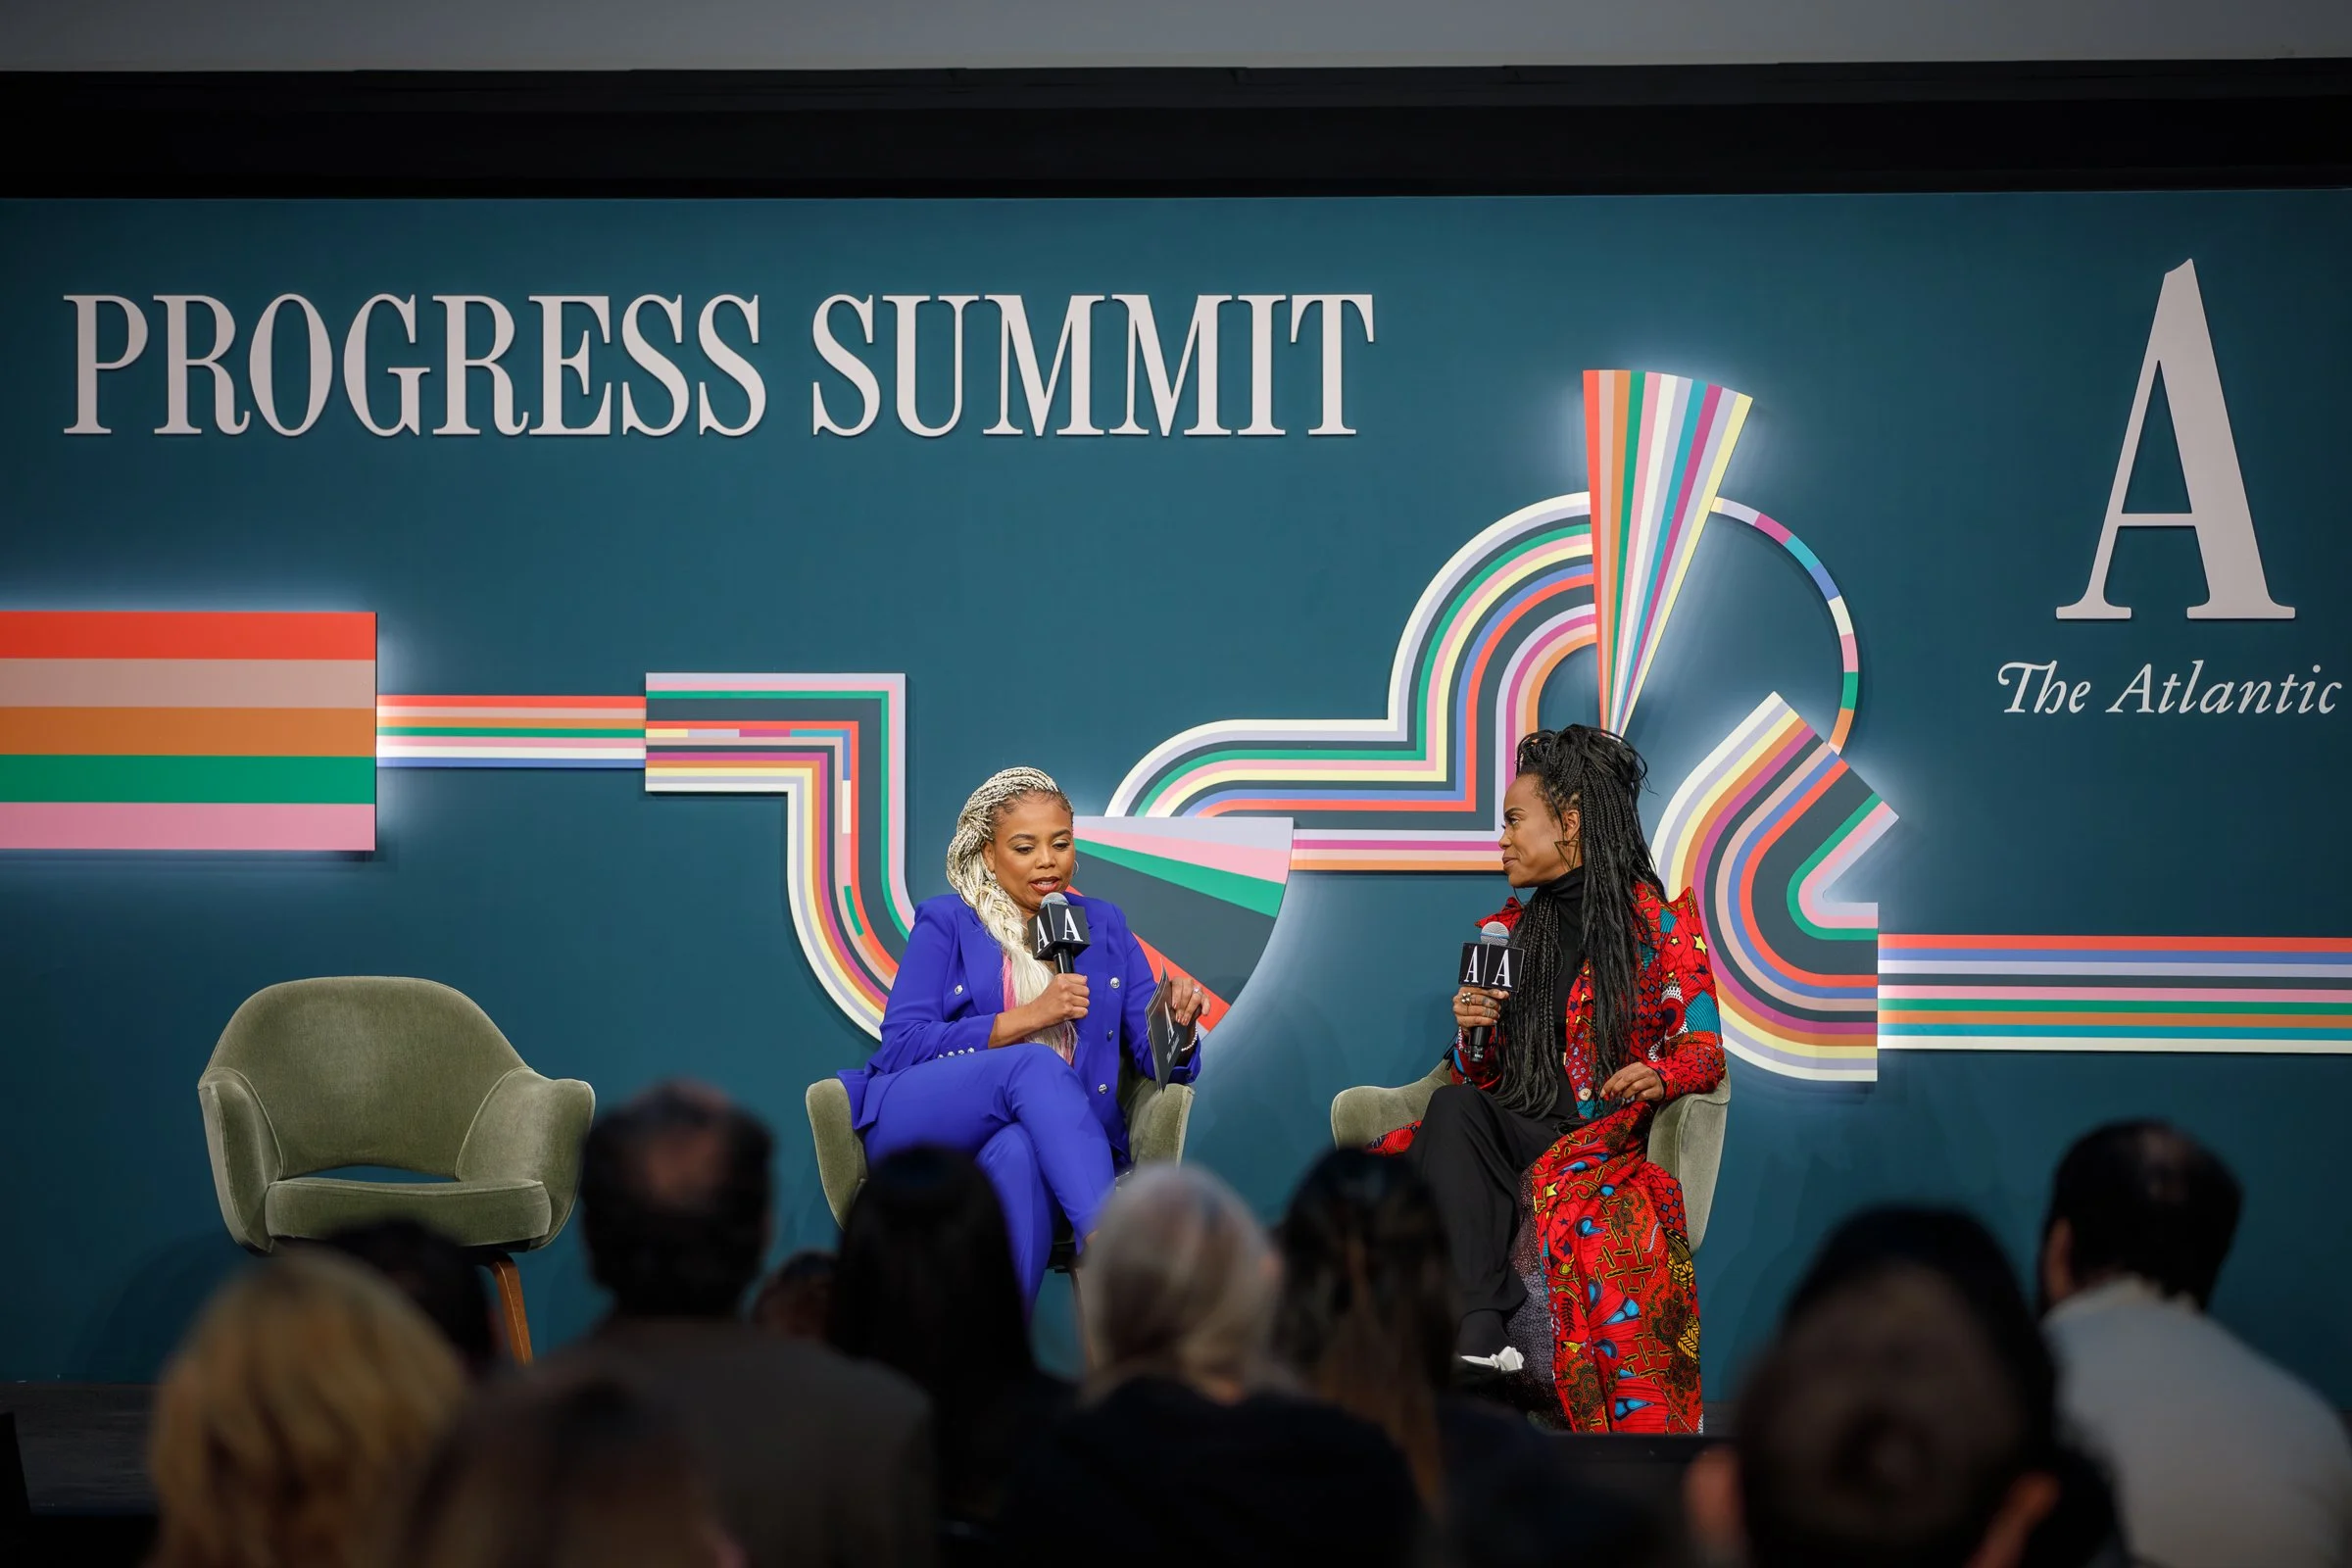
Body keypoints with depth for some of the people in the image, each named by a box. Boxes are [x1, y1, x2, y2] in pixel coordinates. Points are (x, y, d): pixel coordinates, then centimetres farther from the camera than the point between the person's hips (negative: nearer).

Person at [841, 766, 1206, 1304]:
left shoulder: (1103, 927, 18)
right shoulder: (946, 923, 9)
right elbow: (900, 1048, -5)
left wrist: (1177, 1021, -13)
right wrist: (1030, 1016, -12)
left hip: (1046, 1139, 2)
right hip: (919, 1122, -2)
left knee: (1018, 1152, -37)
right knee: (1037, 1066, -34)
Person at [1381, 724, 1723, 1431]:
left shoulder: (1660, 922, 7)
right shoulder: (1506, 932, 22)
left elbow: (1704, 1049, 0)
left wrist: (1661, 1074, -22)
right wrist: (1473, 1036, -1)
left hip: (1614, 1128, -4)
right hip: (1518, 1128, 4)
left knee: (1574, 1193, -40)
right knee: (1452, 1109, -31)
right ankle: (1479, 1332, -42)